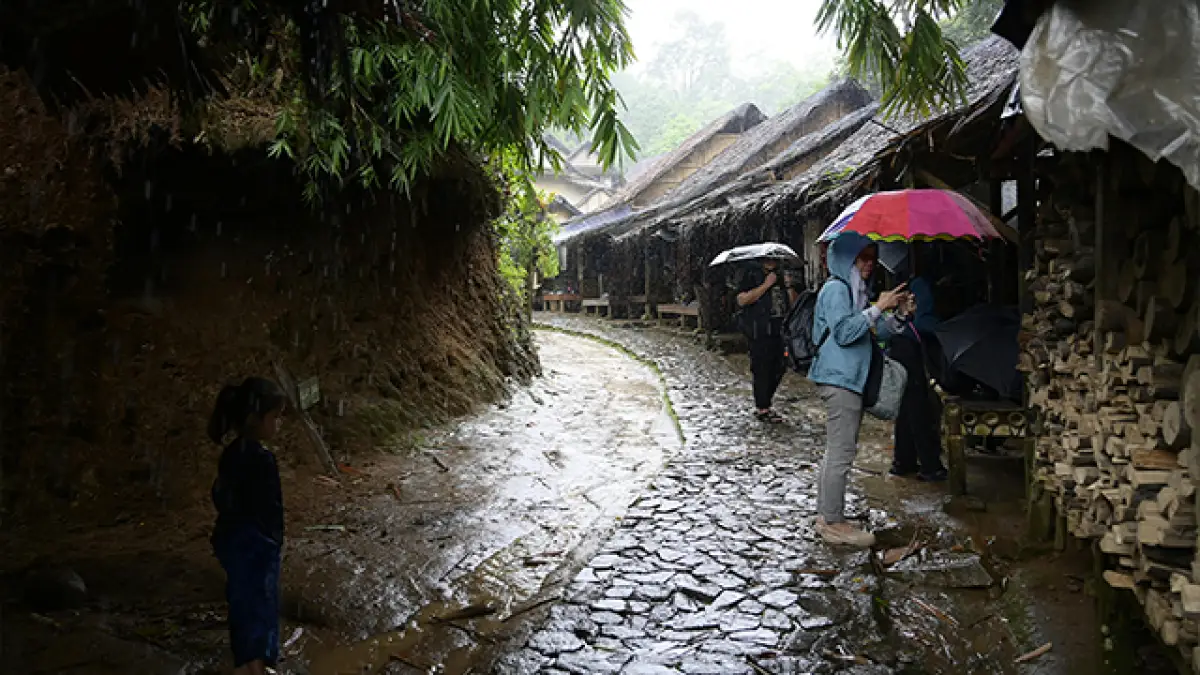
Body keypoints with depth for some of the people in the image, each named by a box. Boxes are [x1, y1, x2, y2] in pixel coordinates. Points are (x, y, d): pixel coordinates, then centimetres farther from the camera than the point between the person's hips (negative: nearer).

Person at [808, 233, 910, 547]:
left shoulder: (855, 291, 20)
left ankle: (826, 516, 20)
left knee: (836, 450, 13)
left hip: (849, 379, 10)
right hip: (840, 379, -10)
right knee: (841, 452, -9)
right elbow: (843, 332, -20)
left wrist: (896, 311, 4)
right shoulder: (836, 288, -9)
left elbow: (878, 332, 21)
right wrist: (878, 308, -17)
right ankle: (834, 523, -4)